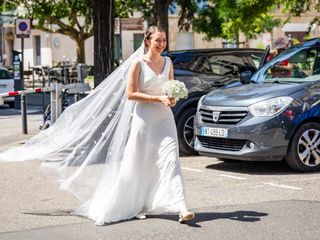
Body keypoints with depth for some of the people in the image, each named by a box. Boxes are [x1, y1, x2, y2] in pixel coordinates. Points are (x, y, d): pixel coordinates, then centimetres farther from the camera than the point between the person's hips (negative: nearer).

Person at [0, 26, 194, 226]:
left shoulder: (168, 62, 10)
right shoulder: (138, 63, -5)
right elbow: (130, 94, -10)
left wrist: (172, 99, -3)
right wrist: (159, 98, -16)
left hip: (164, 118, 3)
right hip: (143, 117, -3)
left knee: (171, 158, -10)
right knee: (137, 163, 5)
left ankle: (181, 208, -16)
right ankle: (133, 206, 23)